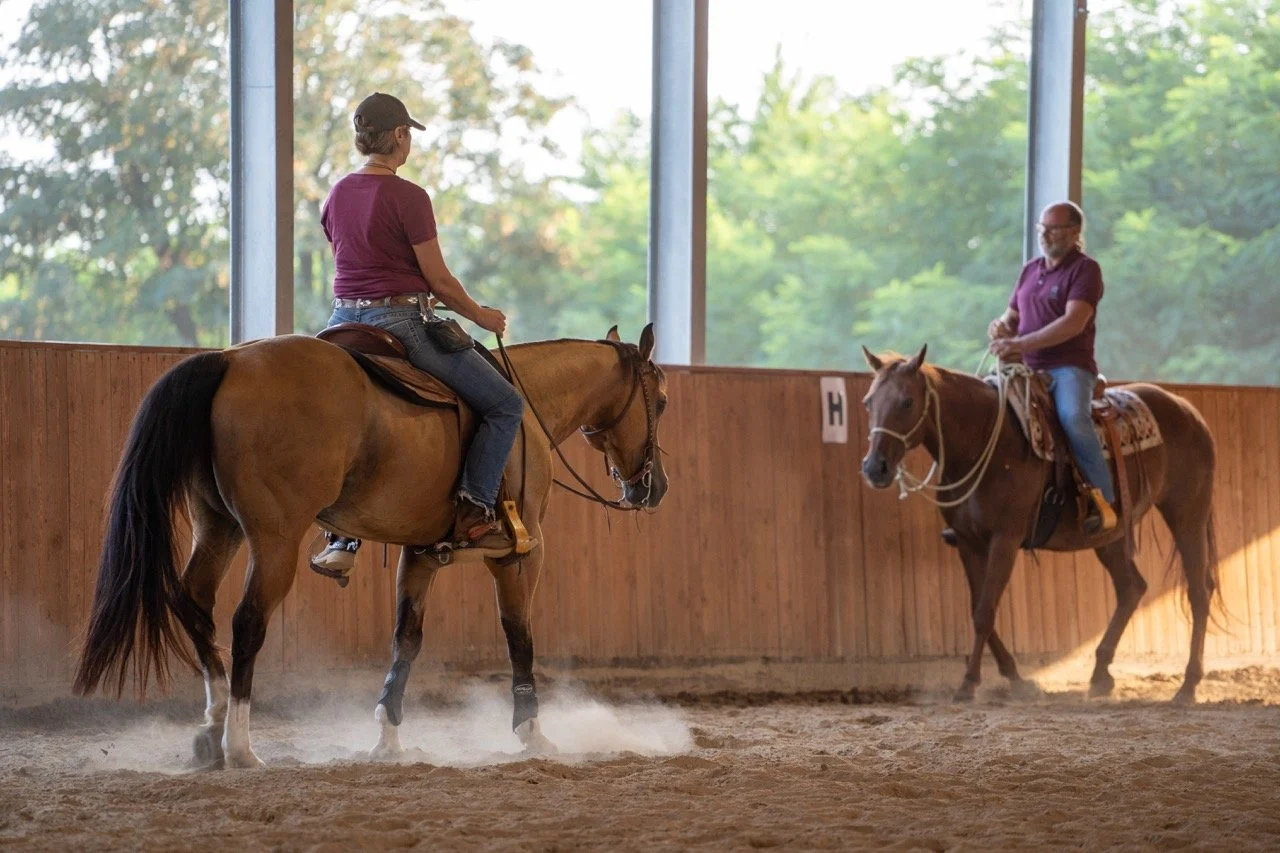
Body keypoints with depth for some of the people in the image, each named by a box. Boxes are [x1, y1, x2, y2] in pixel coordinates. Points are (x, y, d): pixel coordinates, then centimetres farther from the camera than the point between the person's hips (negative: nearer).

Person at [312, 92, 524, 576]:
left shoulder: (337, 196, 7)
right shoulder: (407, 197, -14)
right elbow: (438, 279, -11)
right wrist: (480, 315, 4)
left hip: (346, 319, 7)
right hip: (402, 323, -7)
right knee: (505, 405, 2)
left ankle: (340, 537, 21)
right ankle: (474, 513, -5)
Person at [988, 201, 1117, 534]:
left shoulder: (1085, 269, -4)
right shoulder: (1030, 271, 19)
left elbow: (1074, 322, -17)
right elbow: (1013, 316, 26)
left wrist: (1022, 344, -23)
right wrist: (1001, 326, -1)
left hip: (1069, 368, -7)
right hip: (1028, 369, 7)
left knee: (1071, 416, -35)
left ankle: (1102, 500, -29)